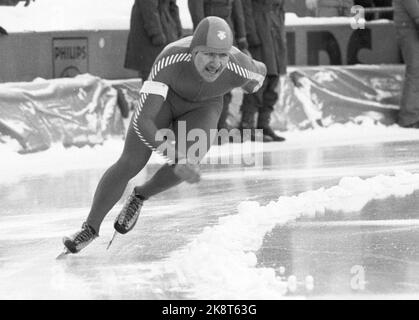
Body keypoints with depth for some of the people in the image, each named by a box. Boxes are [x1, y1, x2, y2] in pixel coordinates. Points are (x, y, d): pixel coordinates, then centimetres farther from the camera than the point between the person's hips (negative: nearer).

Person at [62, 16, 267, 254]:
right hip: (164, 95, -1)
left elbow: (260, 72, -7)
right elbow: (142, 121, -43)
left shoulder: (239, 68, -35)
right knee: (130, 163, -14)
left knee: (187, 165, -24)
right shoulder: (170, 61, -41)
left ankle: (140, 196, 7)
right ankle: (91, 228, 6)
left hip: (201, 109, 1)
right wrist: (177, 157, -54)